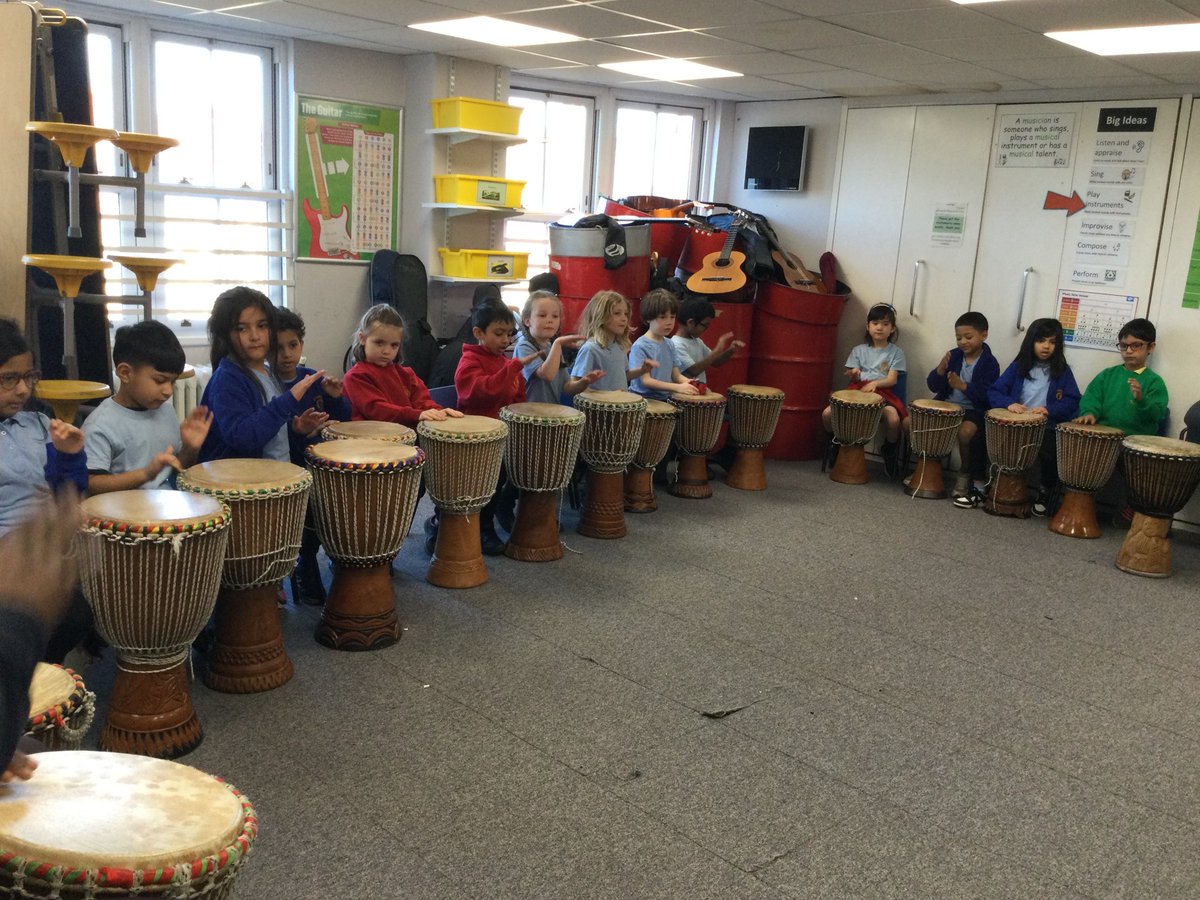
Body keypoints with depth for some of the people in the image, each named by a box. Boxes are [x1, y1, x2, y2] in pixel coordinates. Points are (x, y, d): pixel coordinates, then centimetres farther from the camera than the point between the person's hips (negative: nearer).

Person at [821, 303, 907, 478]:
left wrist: (874, 383, -22)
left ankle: (889, 452, -2)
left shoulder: (896, 352, 7)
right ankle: (836, 442, 12)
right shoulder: (859, 350, 14)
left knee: (894, 419, -34)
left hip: (882, 393, -2)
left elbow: (892, 379, -2)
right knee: (827, 414, -21)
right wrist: (854, 375, -16)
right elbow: (853, 378, 10)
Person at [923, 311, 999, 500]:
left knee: (966, 432, -36)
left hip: (973, 410, -5)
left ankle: (967, 474, -8)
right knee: (910, 422, -12)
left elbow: (989, 396, -17)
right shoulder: (954, 356, 5)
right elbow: (934, 386, 3)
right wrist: (940, 371, -18)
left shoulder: (990, 363, -7)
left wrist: (963, 386, -27)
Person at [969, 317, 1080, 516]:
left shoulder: (1062, 371, 4)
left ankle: (1046, 491, 3)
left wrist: (1049, 409, -21)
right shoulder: (1018, 366, 8)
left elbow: (1073, 402, -4)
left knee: (1049, 453, -30)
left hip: (1048, 428, -2)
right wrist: (1009, 403, -19)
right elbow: (994, 391, 2)